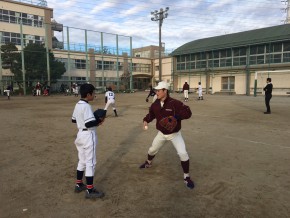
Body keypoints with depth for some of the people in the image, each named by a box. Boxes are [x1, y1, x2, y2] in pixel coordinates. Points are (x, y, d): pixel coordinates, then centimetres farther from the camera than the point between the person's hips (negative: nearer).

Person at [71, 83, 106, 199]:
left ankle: (79, 184, 31)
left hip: (81, 134, 9)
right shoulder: (86, 106, -21)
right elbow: (89, 124, -27)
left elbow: (74, 120, 17)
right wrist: (99, 120, -13)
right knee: (90, 162, -1)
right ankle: (90, 190, 6)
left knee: (82, 161, 20)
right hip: (88, 136, -9)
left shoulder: (77, 105, 8)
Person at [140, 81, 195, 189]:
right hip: (161, 133, 5)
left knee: (183, 154, -17)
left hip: (175, 134, -5)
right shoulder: (155, 104, -7)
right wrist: (146, 120, -10)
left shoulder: (174, 103, -25)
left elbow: (188, 112, -26)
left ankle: (186, 177, 3)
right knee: (152, 150, 20)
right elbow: (151, 114, 10)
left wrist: (176, 117, -39)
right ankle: (148, 163, 54)